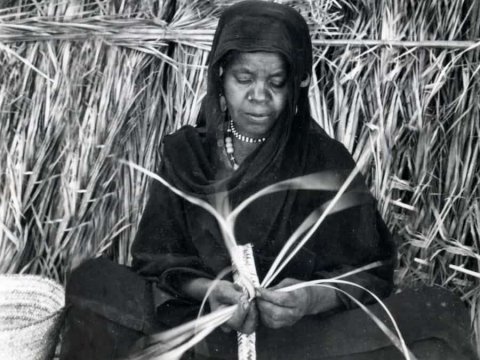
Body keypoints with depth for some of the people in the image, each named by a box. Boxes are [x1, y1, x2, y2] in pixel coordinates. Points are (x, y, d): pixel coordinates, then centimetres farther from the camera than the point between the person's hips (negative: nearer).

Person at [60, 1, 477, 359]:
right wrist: (206, 290, -20)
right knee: (95, 281, -23)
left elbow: (370, 272, -1)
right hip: (201, 320, 1)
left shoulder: (327, 160, -1)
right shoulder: (184, 151, 2)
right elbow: (157, 259, 2)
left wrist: (313, 299, -22)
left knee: (438, 312, -22)